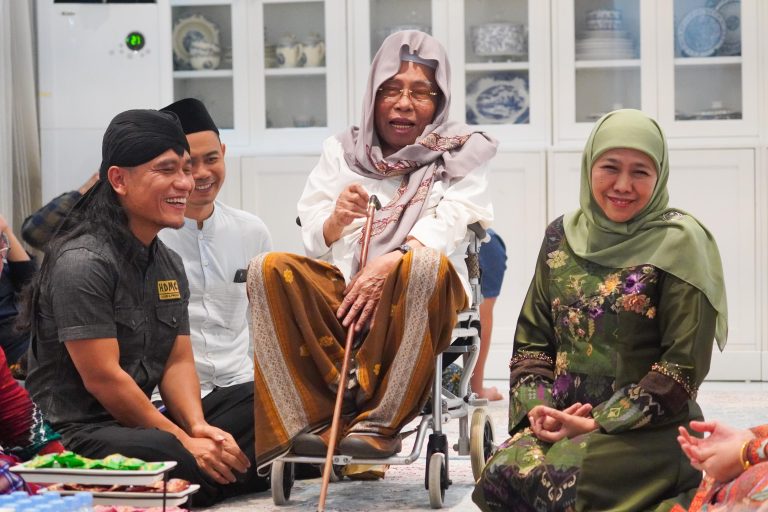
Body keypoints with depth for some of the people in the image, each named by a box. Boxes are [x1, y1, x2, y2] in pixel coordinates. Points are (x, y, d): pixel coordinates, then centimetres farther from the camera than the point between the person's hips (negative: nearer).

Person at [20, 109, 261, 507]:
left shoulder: (169, 264, 12)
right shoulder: (82, 263, -15)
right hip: (74, 433, -8)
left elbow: (178, 362, 8)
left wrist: (198, 426, -13)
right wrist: (184, 441, -17)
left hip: (139, 421, 8)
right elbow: (102, 379, -18)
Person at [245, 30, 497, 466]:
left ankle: (381, 422, -30)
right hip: (344, 292, 3)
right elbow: (316, 242, 7)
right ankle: (313, 417, -25)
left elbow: (446, 227, -8)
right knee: (268, 269, -24)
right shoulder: (342, 152, 17)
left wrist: (390, 264, -27)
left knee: (427, 263, -37)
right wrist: (337, 220, -18)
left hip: (421, 300, -2)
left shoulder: (463, 154, 11)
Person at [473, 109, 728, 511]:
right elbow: (532, 338, 12)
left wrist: (598, 423, -13)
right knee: (500, 472, -27)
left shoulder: (679, 245, -5)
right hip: (561, 419, 4)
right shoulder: (562, 237, 9)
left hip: (651, 432, -4)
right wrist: (536, 408, -6)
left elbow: (683, 365, -9)